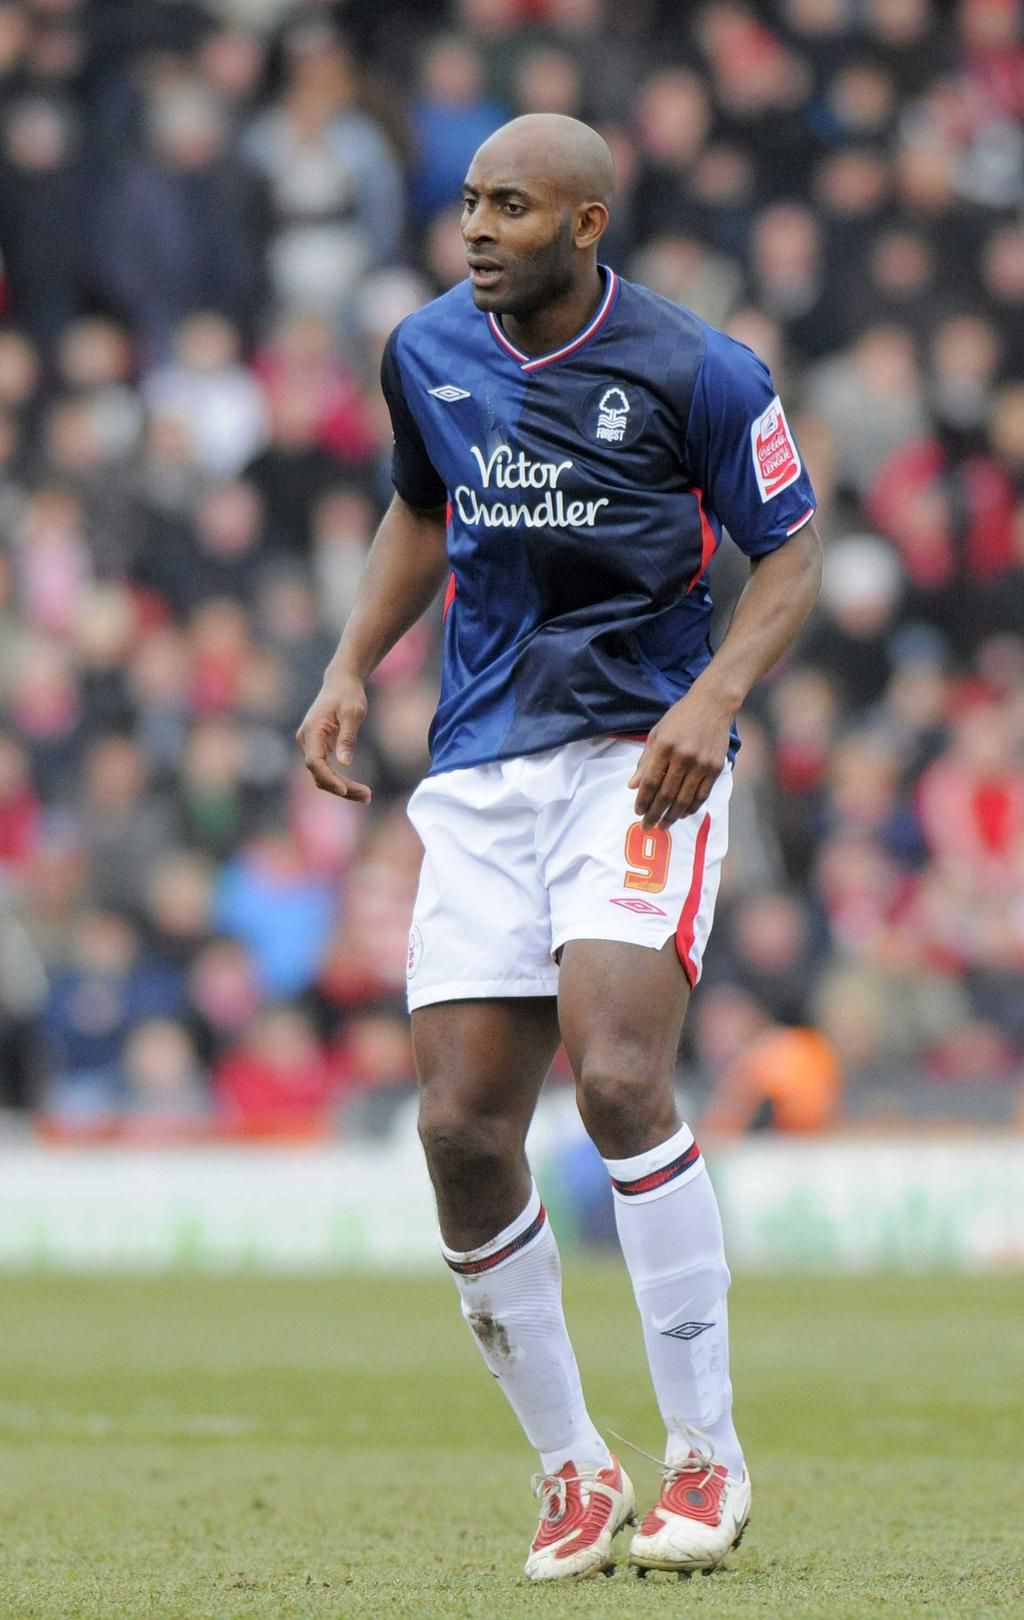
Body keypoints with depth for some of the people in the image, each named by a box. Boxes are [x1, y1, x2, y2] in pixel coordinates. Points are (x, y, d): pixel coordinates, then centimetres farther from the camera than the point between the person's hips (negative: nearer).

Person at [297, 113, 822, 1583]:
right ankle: (572, 1472, 13)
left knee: (617, 1076, -24)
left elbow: (791, 550, 0)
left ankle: (707, 1453, -11)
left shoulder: (695, 371, -7)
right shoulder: (428, 355, 8)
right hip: (482, 771, 5)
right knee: (462, 1130, -5)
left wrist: (714, 698, -16)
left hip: (641, 759, -5)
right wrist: (350, 668, 13)